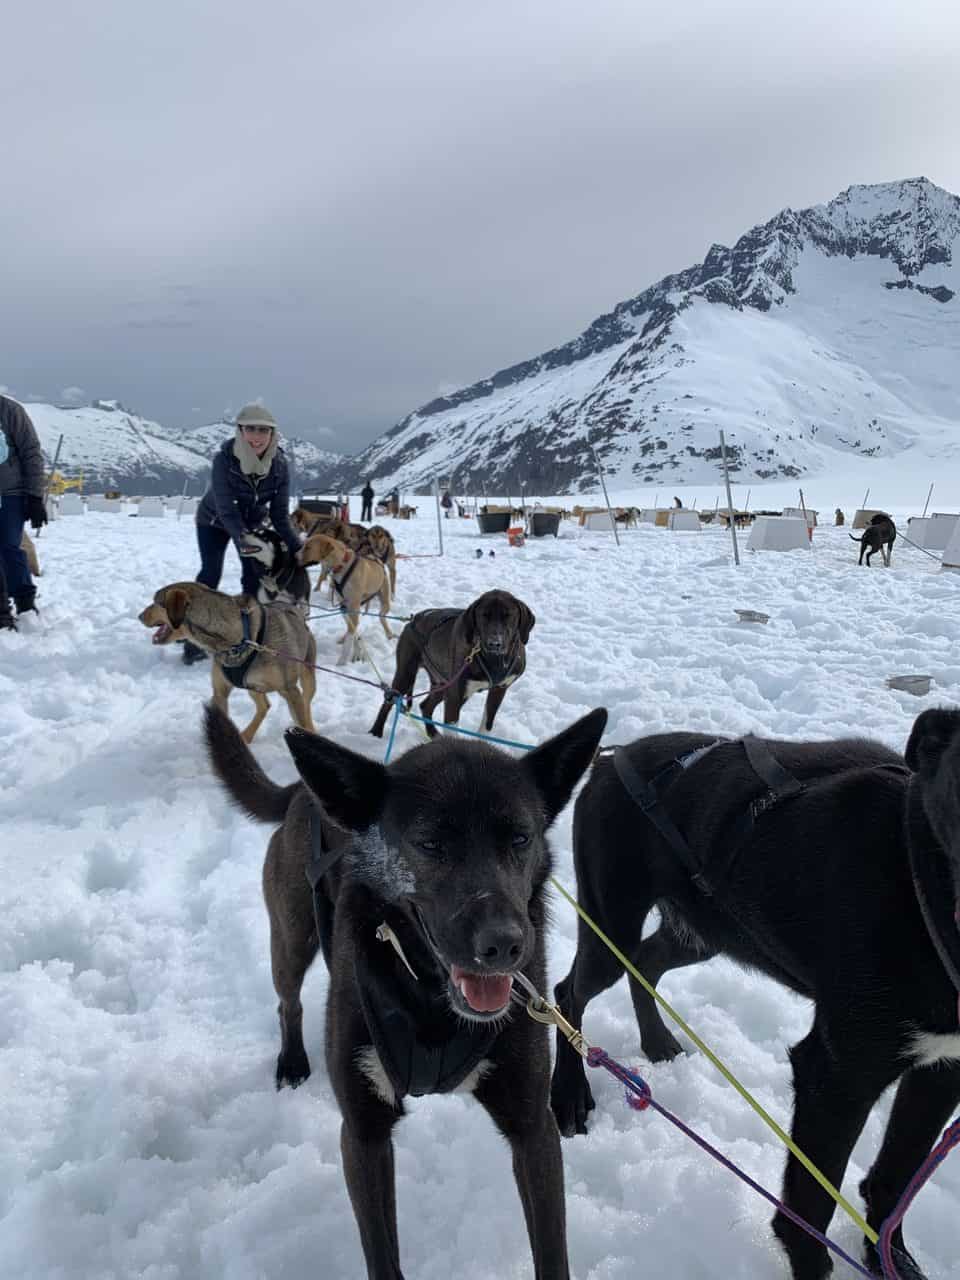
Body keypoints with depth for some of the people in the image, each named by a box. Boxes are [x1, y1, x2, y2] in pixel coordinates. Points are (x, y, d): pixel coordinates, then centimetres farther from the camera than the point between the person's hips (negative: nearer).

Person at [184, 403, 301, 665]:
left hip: (252, 521, 3)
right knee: (210, 575, -13)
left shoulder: (280, 463, -25)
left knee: (254, 577, -5)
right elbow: (226, 509, -35)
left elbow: (280, 514, -20)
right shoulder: (224, 458, -34)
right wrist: (241, 538, -50)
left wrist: (298, 548, -30)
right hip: (214, 521, -3)